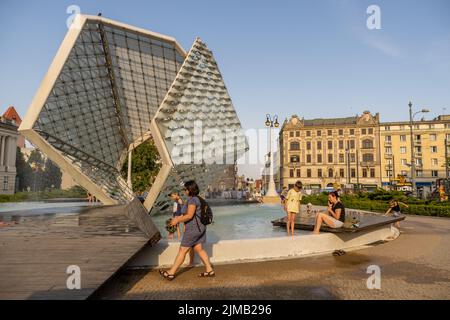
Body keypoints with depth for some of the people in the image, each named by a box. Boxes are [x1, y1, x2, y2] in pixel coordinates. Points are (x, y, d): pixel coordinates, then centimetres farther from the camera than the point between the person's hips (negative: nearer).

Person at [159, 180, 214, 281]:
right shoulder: (195, 199, 12)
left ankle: (171, 273, 11)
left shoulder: (192, 200, -19)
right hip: (199, 228, 10)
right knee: (199, 249, 13)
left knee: (182, 251, 0)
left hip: (193, 229, -10)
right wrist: (179, 217, 15)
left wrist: (177, 220, -13)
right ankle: (209, 270, 17)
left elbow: (189, 216, -23)